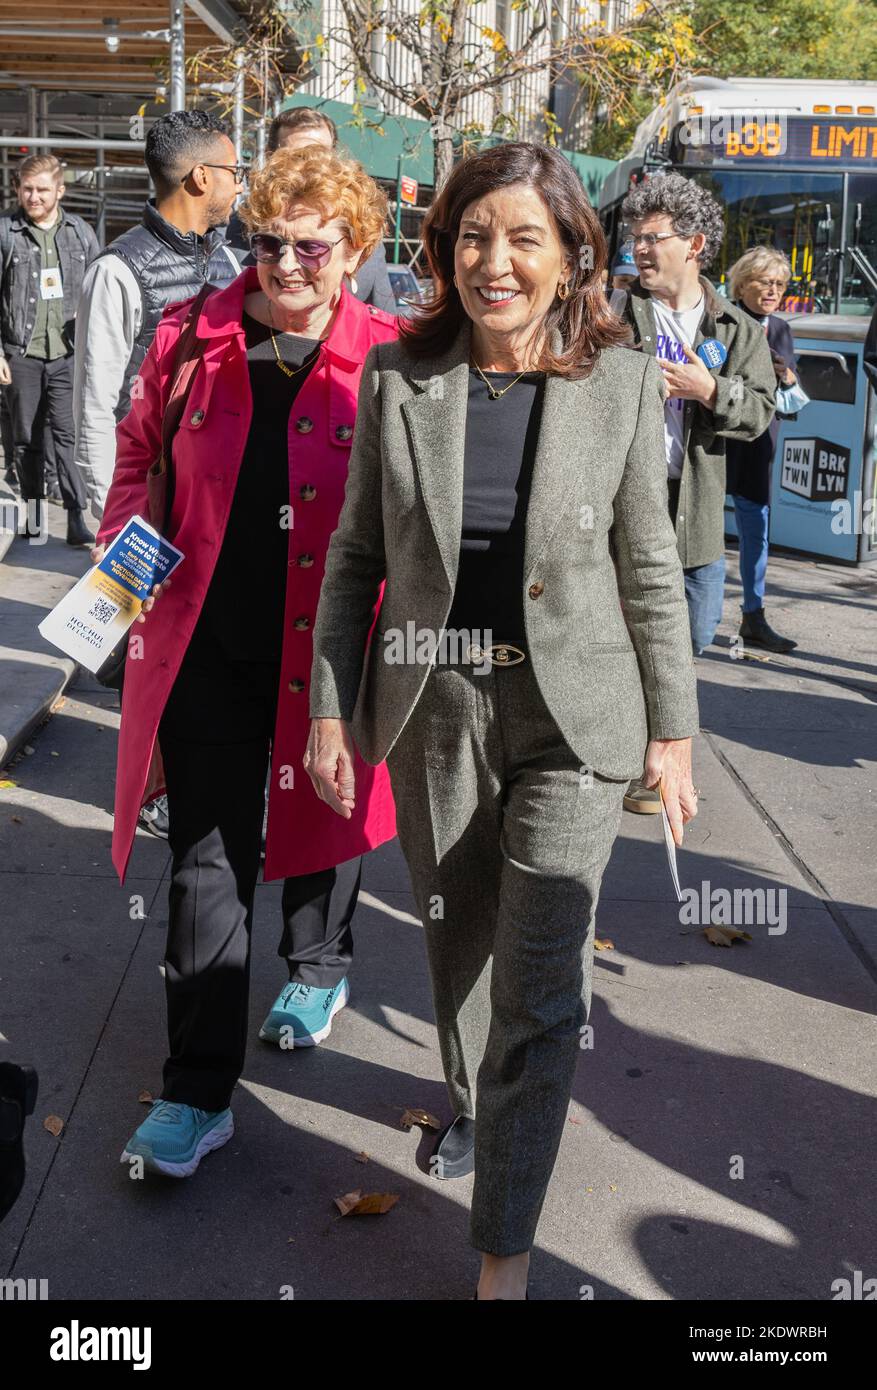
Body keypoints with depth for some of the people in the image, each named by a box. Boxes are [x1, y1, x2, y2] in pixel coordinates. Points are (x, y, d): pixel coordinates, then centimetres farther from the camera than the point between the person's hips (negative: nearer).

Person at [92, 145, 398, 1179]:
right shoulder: (193, 340, 0)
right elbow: (142, 452, 13)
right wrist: (125, 541, -3)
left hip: (327, 645, -1)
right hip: (207, 637, 1)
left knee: (322, 818, 20)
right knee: (206, 858, 3)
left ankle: (316, 970, 51)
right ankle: (198, 1093, 12)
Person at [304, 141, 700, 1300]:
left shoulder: (621, 383, -7)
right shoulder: (397, 376, -4)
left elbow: (650, 569, 0)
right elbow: (357, 553, 3)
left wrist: (672, 728, 1)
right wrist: (332, 706, 2)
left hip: (573, 716, -2)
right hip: (435, 715, 2)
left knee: (540, 986, -4)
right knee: (457, 941, 20)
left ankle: (505, 1254, 11)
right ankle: (474, 1104, 50)